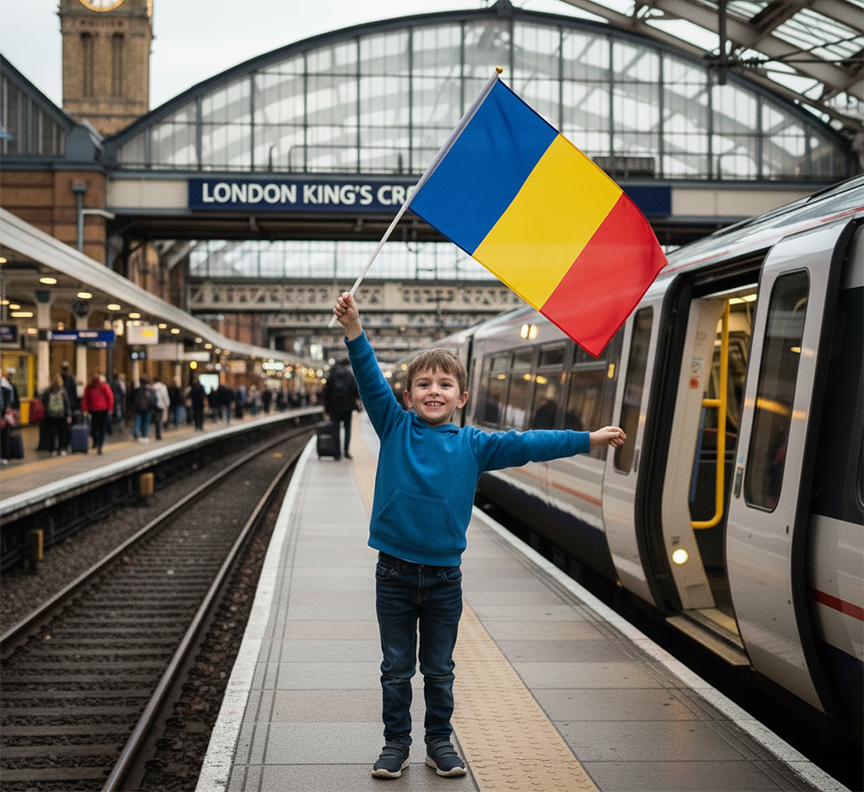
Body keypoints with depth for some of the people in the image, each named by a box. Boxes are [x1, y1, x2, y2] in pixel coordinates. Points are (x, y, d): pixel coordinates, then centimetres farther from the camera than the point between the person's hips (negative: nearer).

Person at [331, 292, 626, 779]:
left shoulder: (472, 445, 2)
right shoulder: (395, 429, -1)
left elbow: (526, 444, 2)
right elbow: (371, 381, -10)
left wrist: (589, 441, 0)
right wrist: (354, 330, -24)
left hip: (444, 575, 1)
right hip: (395, 573, -1)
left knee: (439, 670, 13)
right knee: (397, 669, 9)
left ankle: (440, 741, 28)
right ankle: (396, 743, 22)